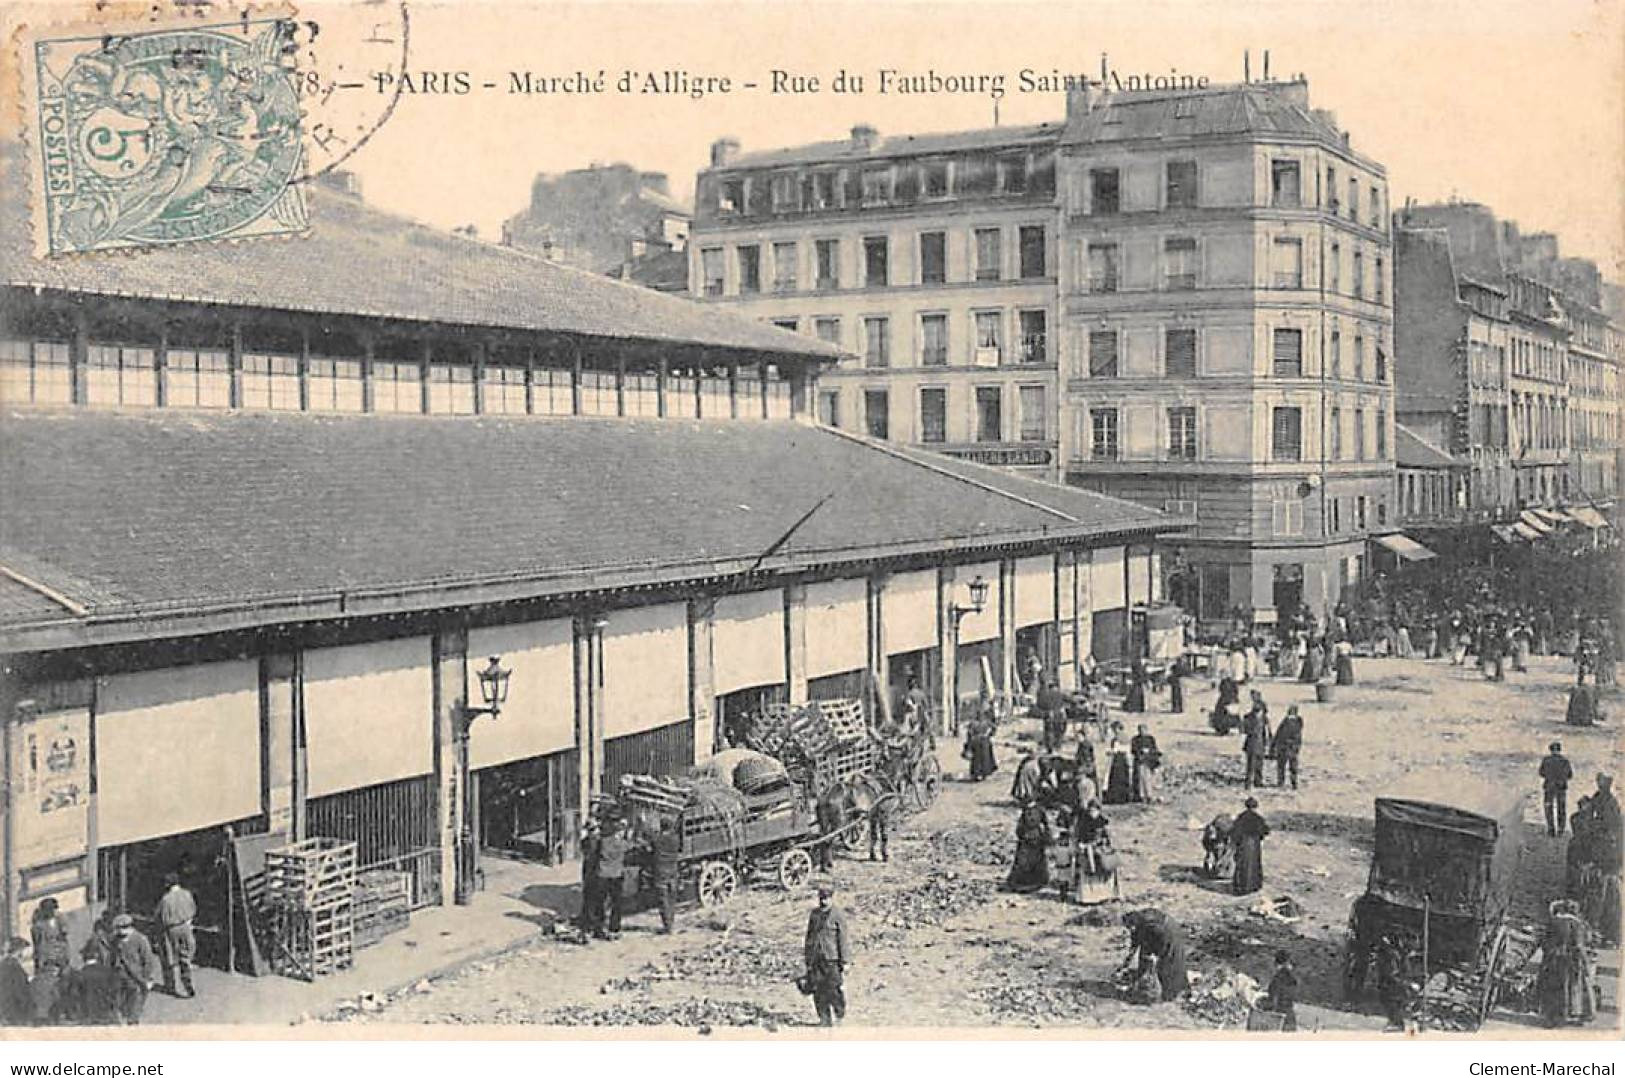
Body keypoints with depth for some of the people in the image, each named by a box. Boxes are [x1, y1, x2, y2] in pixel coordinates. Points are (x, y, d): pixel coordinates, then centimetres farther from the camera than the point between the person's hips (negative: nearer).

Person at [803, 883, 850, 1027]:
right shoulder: (814, 914, 9)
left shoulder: (837, 916, -6)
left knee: (835, 992, -2)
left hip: (832, 960, -5)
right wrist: (808, 962, 15)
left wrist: (844, 963, -7)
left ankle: (838, 1018, 13)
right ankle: (825, 1019, 16)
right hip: (816, 960, 5)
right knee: (819, 993, 6)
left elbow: (844, 941, -5)